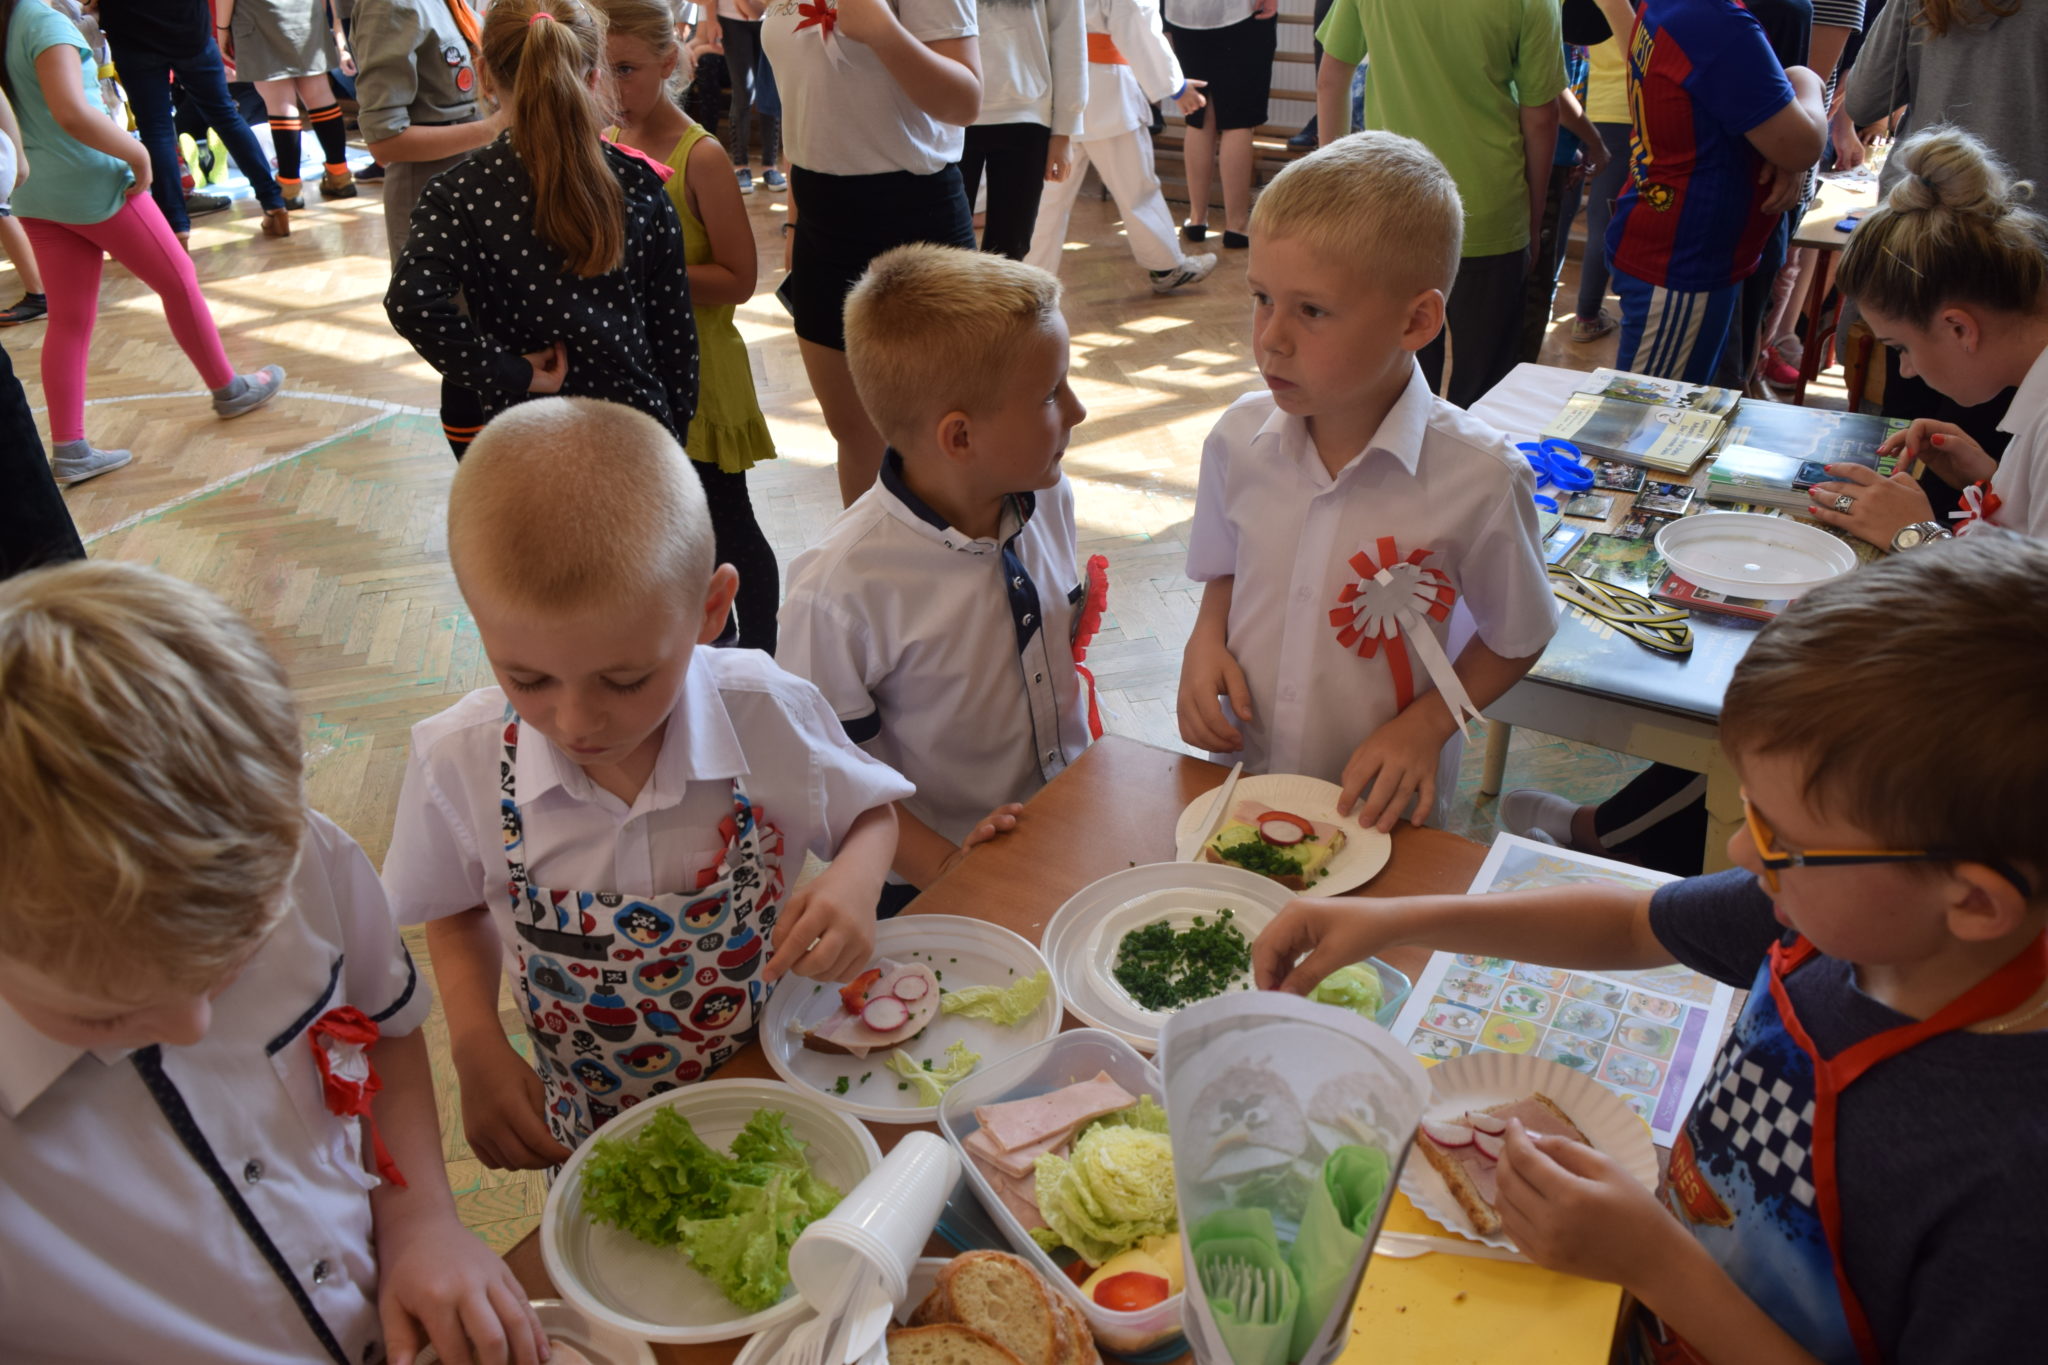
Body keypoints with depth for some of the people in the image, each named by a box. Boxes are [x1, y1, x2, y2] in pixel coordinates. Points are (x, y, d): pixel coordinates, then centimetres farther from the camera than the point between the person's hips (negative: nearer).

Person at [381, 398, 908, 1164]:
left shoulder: (771, 719, -25)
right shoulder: (459, 762, -21)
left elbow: (870, 813, -5)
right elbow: (458, 913, -1)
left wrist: (854, 884, -26)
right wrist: (477, 1050, -16)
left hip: (772, 1092, 0)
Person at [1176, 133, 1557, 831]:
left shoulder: (1481, 478, -20)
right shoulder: (1239, 439, -10)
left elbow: (1516, 640, -5)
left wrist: (1426, 725, -17)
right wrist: (1206, 642, -10)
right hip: (1238, 777, 3)